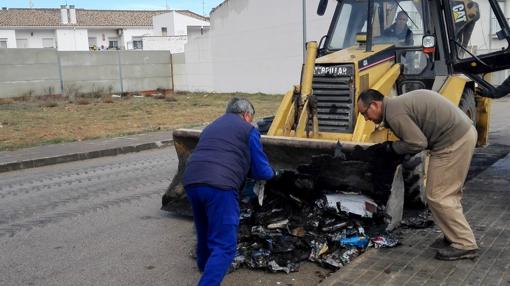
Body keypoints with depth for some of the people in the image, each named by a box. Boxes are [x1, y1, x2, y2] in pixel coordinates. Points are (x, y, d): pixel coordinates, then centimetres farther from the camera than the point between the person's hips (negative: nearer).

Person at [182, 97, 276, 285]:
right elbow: (261, 171, 11)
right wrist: (272, 173, 35)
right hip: (219, 186, -7)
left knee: (204, 230, 31)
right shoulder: (248, 130, 12)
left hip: (191, 182, 7)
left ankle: (204, 265, 53)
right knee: (224, 246, -2)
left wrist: (243, 169, 52)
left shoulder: (211, 126, 32)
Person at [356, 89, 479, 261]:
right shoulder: (397, 105, 14)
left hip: (454, 140, -10)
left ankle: (465, 245, 5)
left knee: (437, 196, -2)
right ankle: (456, 235, 29)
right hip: (463, 132, 10)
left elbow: (418, 143, -20)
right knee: (447, 193, 19)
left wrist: (388, 148, -8)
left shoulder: (394, 113, -17)